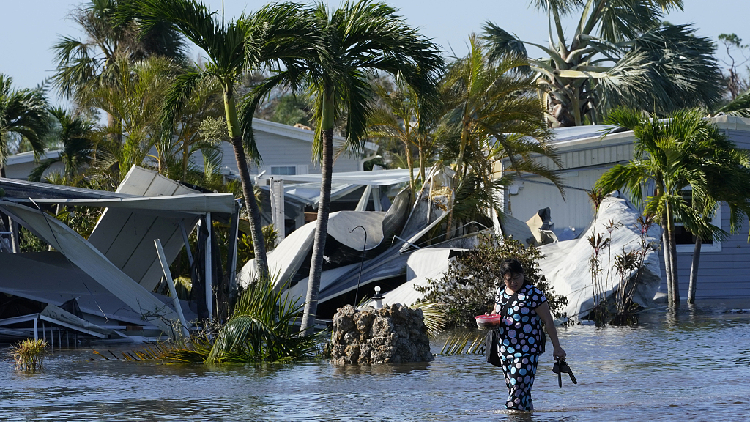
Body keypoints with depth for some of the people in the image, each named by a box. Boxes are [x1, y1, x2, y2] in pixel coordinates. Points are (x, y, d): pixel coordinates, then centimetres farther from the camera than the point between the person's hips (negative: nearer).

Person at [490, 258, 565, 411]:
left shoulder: (533, 294, -8)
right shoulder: (500, 292, 10)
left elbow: (548, 321, -7)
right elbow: (496, 311, 28)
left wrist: (557, 347, -9)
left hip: (527, 351, -7)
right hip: (505, 350, 7)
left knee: (519, 388, -14)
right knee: (512, 387, 11)